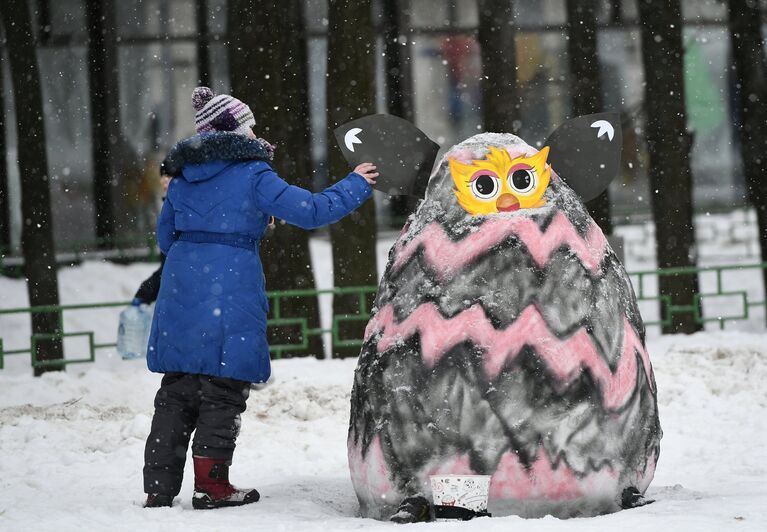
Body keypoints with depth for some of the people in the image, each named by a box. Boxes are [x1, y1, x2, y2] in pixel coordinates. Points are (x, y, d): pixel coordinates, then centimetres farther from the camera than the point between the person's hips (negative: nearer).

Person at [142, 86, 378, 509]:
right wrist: (356, 186, 5)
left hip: (180, 289, 6)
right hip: (231, 290, -6)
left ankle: (159, 487, 8)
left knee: (177, 394, 10)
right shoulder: (253, 175, -5)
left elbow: (165, 236, 21)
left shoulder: (183, 177, 13)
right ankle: (210, 485, 2)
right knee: (224, 392, 2)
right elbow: (309, 211, -7)